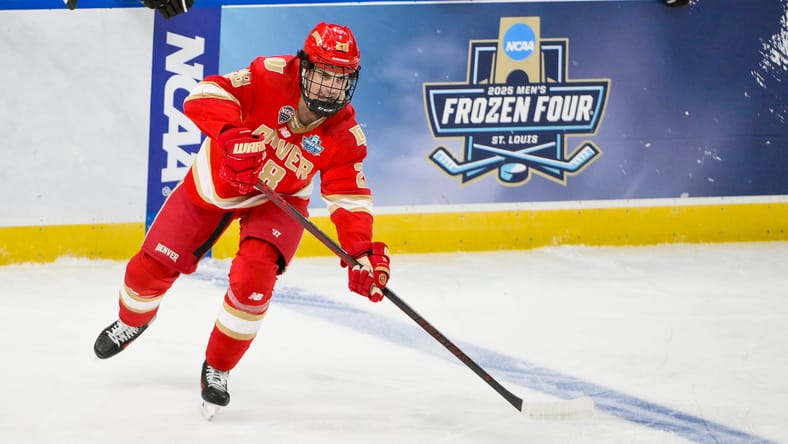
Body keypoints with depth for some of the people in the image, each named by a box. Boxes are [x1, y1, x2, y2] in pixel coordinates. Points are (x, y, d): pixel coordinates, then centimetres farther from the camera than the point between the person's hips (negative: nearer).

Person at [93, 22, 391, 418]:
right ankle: (131, 321, 42)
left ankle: (217, 369, 1)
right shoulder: (271, 77, -29)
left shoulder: (344, 135, -20)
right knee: (152, 266, 4)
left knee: (252, 279, -24)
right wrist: (233, 135, -56)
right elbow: (204, 96, -38)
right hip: (215, 181, 0)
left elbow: (349, 199, -18)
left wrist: (363, 251, -34)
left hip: (277, 200, 0)